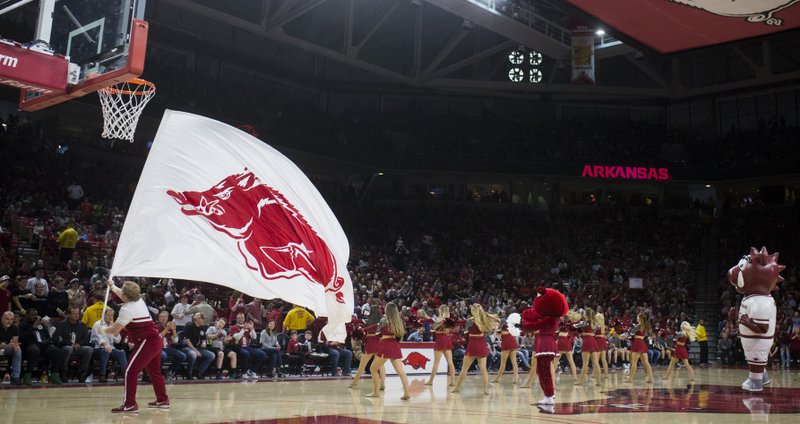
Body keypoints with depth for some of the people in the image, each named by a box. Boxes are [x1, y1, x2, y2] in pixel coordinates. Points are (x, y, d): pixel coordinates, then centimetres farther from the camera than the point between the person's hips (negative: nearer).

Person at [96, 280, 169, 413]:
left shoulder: (127, 309, -14)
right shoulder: (138, 300, 11)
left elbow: (114, 330, -12)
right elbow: (124, 296, 36)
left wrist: (102, 330, 8)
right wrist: (113, 286, 49)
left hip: (146, 343, -10)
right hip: (156, 341, 10)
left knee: (130, 371, -6)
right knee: (154, 371, 19)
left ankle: (130, 404, -7)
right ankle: (162, 400, 28)